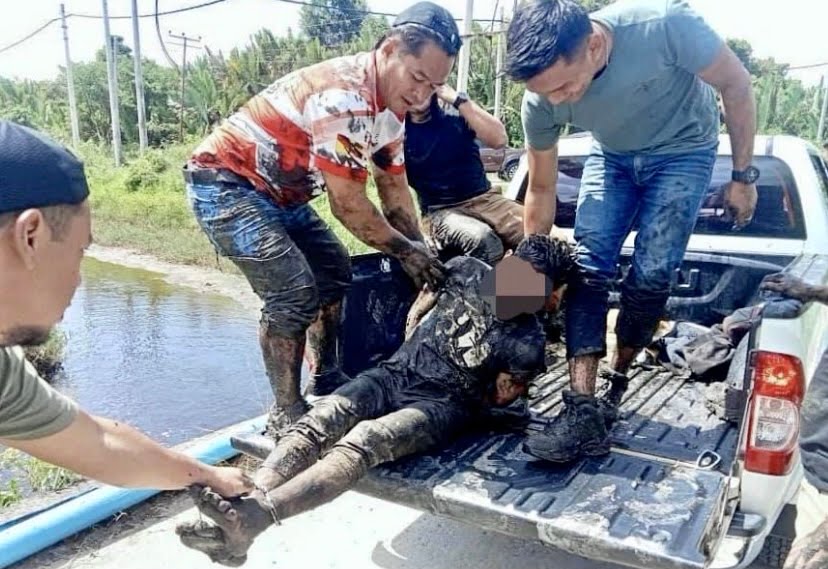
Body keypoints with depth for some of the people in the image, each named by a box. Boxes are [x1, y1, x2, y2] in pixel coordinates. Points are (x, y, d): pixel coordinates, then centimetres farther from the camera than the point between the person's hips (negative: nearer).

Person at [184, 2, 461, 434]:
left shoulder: (389, 106, 1)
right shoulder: (344, 95, -29)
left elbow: (394, 190, 8)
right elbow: (347, 205, -25)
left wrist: (422, 256, 1)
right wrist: (407, 251, -13)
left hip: (277, 191, 10)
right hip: (224, 182, -10)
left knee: (335, 274, 11)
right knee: (294, 292, -21)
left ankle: (326, 381, 25)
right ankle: (287, 413, -5)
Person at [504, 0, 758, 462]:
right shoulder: (541, 102, -25)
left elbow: (737, 85, -18)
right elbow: (542, 190, -9)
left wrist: (743, 177, -13)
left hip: (683, 152, -2)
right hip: (613, 156, 2)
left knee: (651, 273, -13)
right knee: (588, 264, -15)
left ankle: (619, 373, 11)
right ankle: (583, 410, -17)